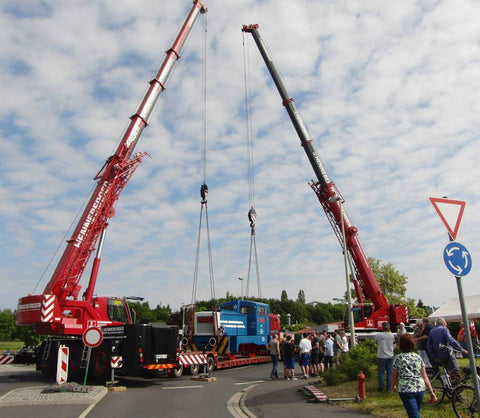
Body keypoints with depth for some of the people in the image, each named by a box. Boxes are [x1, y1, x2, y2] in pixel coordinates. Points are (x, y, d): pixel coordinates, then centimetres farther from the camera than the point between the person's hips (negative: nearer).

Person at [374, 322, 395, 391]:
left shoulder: (378, 335, -15)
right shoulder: (392, 335, -6)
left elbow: (376, 342, 5)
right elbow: (394, 346, 8)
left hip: (381, 356, -3)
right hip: (390, 356, 3)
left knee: (381, 372, 7)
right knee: (390, 372, 13)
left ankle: (381, 387, 11)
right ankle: (389, 387, 17)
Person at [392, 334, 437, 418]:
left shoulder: (398, 358, -4)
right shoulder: (418, 357, 7)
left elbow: (394, 376, 3)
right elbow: (425, 377, 4)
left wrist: (392, 386, 21)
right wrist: (431, 392, 7)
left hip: (406, 390, -5)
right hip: (420, 388, 5)